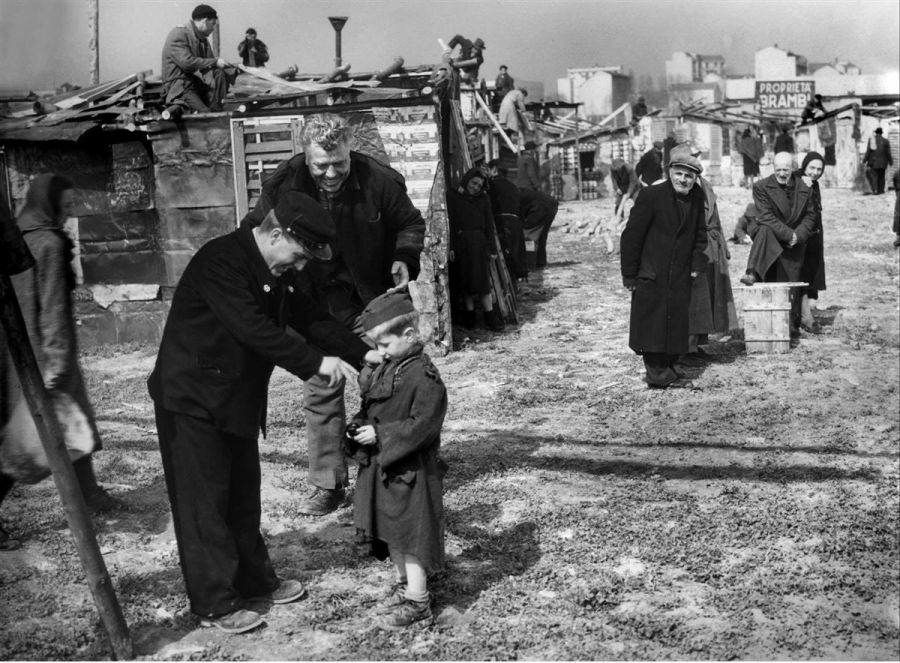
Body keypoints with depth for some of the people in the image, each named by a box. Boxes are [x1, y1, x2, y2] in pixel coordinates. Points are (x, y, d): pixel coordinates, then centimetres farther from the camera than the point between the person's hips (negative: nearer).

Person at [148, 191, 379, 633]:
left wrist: (363, 354, -5)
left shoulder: (275, 273, 6)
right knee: (204, 502, 0)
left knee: (243, 497, 17)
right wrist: (315, 363, -29)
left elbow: (309, 317, 6)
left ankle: (255, 581, 31)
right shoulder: (220, 262, -24)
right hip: (191, 401, -9)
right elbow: (254, 330, -31)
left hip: (237, 399, 9)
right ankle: (215, 604, 9)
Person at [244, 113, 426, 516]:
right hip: (319, 302, 1)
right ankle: (327, 485, 15)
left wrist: (405, 259, -18)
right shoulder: (283, 186, -14)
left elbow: (411, 224, 1)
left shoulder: (380, 181, -17)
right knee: (320, 391, 3)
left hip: (374, 299, -1)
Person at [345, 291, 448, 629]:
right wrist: (359, 428, -2)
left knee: (410, 534, 1)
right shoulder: (386, 369, 7)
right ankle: (404, 585, 35)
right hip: (381, 468, 9)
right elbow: (370, 408, 18)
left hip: (410, 472, -9)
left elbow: (422, 425, -24)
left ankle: (417, 601, 12)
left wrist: (380, 435, -23)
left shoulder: (424, 376, -20)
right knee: (391, 532, 19)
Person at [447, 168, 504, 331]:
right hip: (460, 243, -1)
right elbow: (449, 223, -3)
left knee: (483, 279, -4)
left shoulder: (483, 200, 12)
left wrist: (492, 249, 4)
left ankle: (490, 315, -6)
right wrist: (450, 247, -11)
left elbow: (489, 225, 11)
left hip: (479, 243, 1)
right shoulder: (452, 196, 3)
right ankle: (469, 315, 4)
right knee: (465, 279, 0)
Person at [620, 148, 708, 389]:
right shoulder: (651, 195, -12)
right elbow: (631, 236, -10)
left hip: (680, 278, 5)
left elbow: (700, 233, 17)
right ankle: (658, 373, 5)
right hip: (651, 276, -5)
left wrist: (697, 264, 6)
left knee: (676, 326, 7)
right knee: (652, 325, -3)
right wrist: (629, 275, -10)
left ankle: (668, 371, 17)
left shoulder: (697, 197, 5)